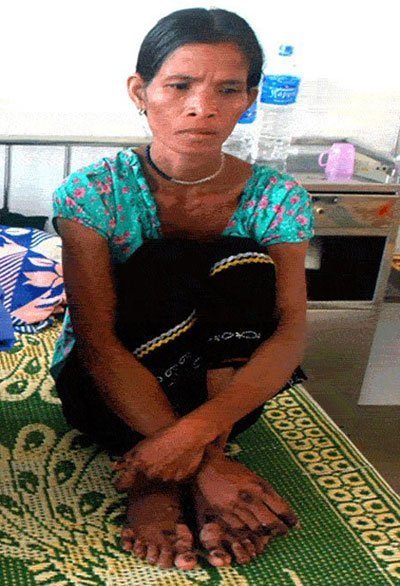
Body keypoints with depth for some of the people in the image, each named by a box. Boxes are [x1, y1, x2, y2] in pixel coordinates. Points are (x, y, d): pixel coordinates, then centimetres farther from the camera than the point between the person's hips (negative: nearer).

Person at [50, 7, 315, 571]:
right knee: (164, 267, -28)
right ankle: (155, 473, -23)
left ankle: (155, 476, -25)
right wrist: (204, 462, -35)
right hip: (108, 388, -2)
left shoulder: (276, 198, -12)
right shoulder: (92, 192, -18)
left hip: (220, 383, 3)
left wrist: (195, 431, -39)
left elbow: (291, 332, -22)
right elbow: (97, 339, -26)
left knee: (244, 264, -25)